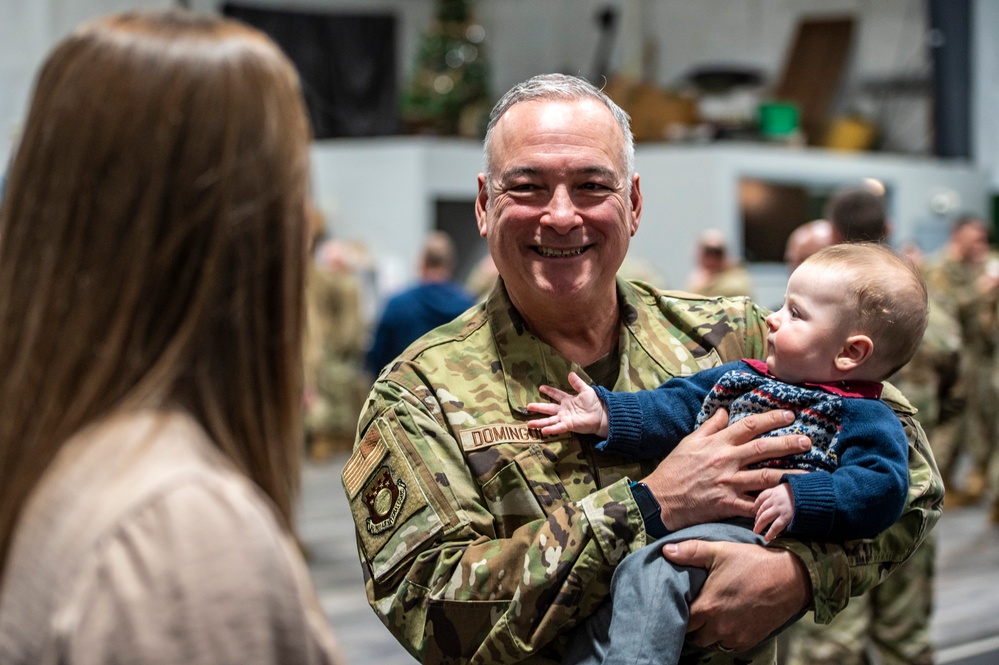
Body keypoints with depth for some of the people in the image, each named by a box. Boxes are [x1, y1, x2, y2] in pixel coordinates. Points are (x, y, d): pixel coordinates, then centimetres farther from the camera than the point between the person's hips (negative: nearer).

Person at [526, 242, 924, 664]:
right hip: (688, 520, 8)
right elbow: (676, 407, 25)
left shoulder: (863, 417, 2)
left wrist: (800, 500, -24)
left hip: (755, 533, -8)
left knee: (652, 570, -31)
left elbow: (882, 488, -13)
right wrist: (606, 415, 11)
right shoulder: (742, 378, 25)